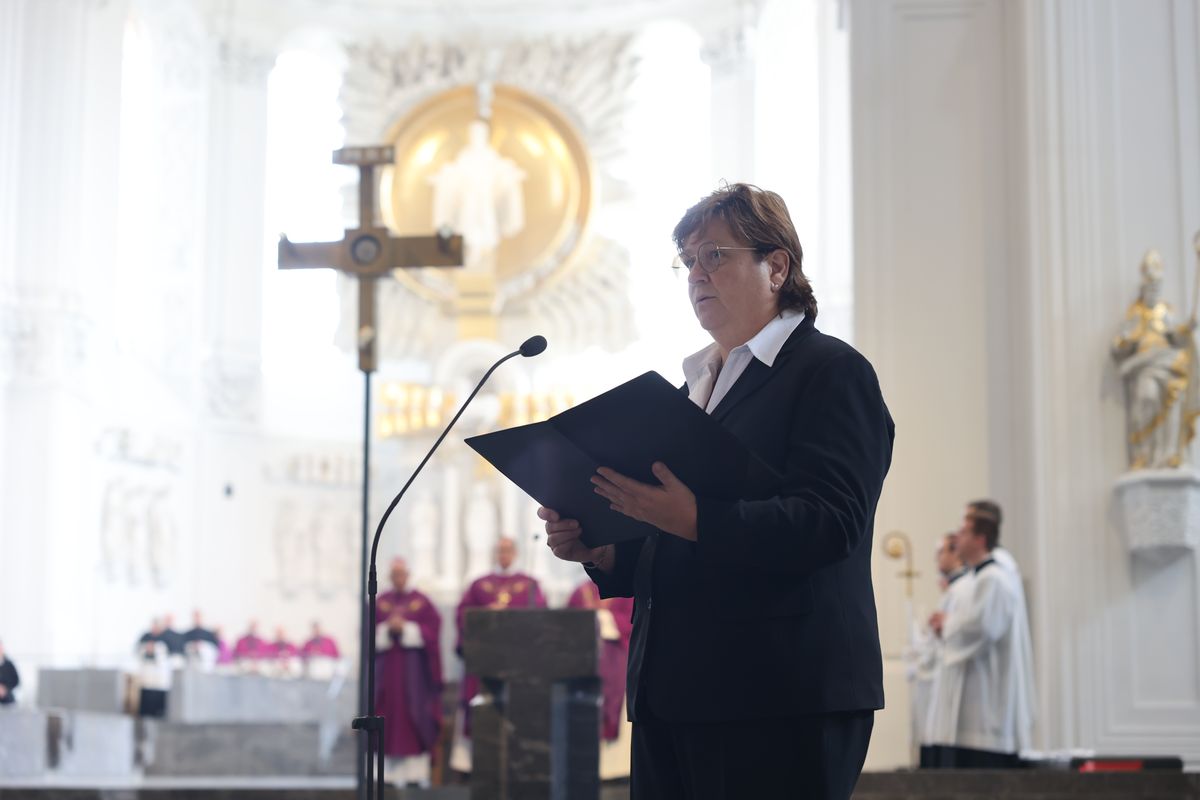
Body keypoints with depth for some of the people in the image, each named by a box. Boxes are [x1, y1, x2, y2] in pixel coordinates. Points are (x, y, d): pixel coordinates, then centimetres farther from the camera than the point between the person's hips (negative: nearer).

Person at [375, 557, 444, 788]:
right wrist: (387, 629, -14)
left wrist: (406, 628, -14)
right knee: (389, 721, -2)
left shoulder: (422, 602, 4)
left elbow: (432, 633, -3)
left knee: (415, 719, -4)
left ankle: (417, 771, -2)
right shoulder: (379, 603, 8)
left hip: (414, 669, -1)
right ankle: (391, 772, 0)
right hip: (385, 669, 1)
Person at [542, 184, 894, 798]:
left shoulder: (832, 371, -3)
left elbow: (830, 521, -18)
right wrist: (600, 551, 6)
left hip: (782, 699, -8)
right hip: (674, 696, 8)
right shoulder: (694, 386, 23)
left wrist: (695, 520, -28)